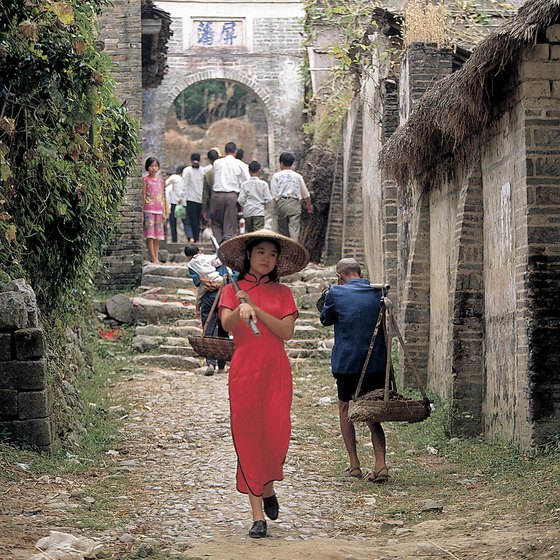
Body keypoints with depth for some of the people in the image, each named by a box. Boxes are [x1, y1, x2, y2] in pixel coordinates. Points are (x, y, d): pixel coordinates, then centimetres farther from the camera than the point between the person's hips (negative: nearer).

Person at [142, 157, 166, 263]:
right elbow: (143, 196, -1)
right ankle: (153, 258, -10)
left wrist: (164, 212, 11)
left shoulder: (160, 180, 13)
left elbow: (162, 197, 15)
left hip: (159, 210, 5)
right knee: (150, 234, -7)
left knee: (157, 234, 5)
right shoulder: (146, 179, 1)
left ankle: (157, 257, 7)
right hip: (149, 209, -5)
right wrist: (143, 210, -7)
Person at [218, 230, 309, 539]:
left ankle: (268, 488, 22)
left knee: (276, 435, -9)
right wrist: (242, 308, -31)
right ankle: (257, 515, 2)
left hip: (276, 372, 1)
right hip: (244, 372, -1)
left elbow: (287, 331, -2)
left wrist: (256, 308, -9)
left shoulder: (282, 292, 11)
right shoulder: (232, 290, 8)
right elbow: (227, 324, -11)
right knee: (248, 438, -3)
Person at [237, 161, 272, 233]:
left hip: (247, 213, 2)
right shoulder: (263, 184, -4)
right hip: (259, 212, -2)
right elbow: (268, 199, -4)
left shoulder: (244, 184, 0)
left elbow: (241, 200, -3)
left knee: (249, 232, 12)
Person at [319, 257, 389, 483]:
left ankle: (354, 465, 13)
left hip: (346, 362, -3)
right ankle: (380, 464, -7)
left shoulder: (336, 293, -6)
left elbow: (325, 320, 11)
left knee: (345, 409, 16)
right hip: (377, 363, 3)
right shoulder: (378, 292, 5)